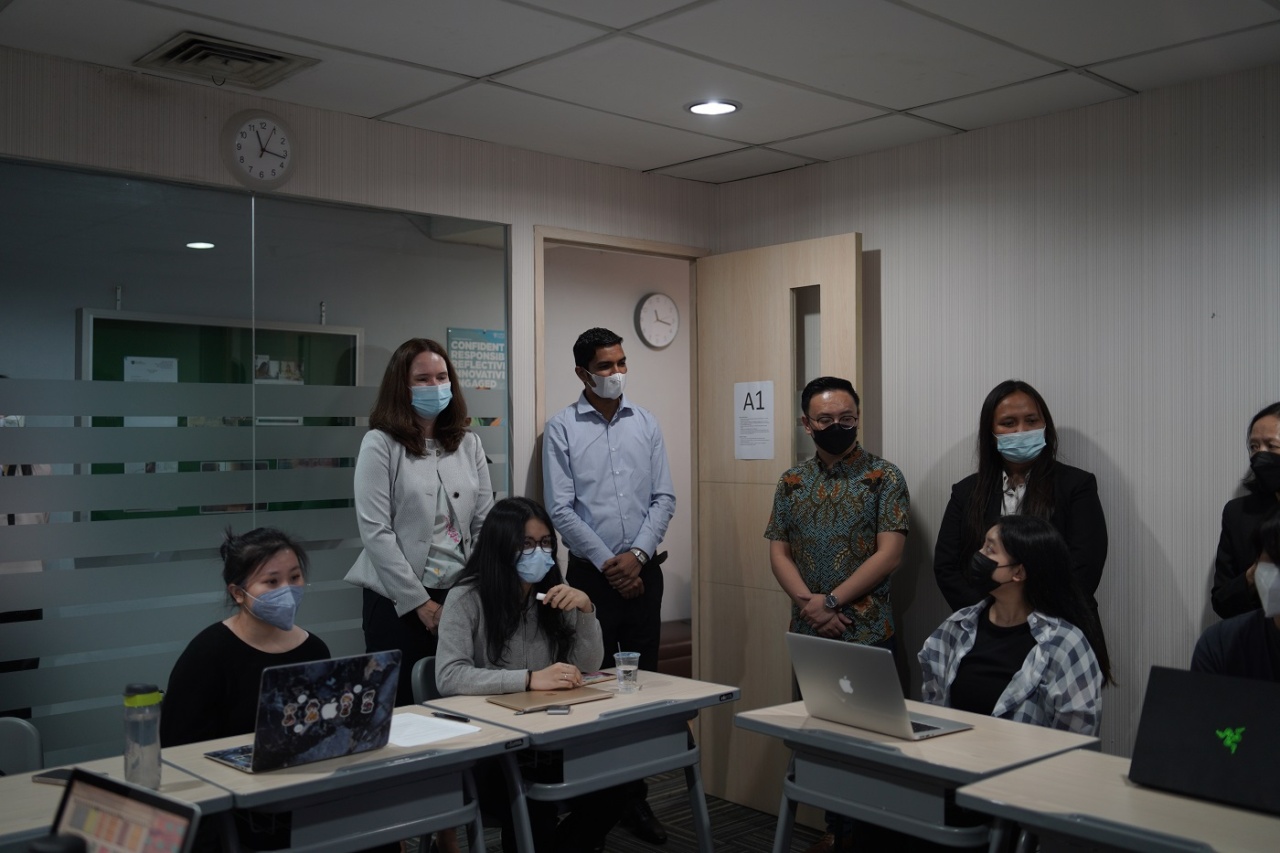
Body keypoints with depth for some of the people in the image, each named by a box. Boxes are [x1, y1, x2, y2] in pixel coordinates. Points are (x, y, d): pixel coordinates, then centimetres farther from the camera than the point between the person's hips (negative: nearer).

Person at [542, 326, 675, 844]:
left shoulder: (646, 424, 7)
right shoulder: (561, 429, -2)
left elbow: (664, 498, 5)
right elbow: (560, 509, -7)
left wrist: (637, 555, -7)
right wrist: (607, 562, -11)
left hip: (644, 570, 3)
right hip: (592, 573, -3)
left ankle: (635, 795, 15)